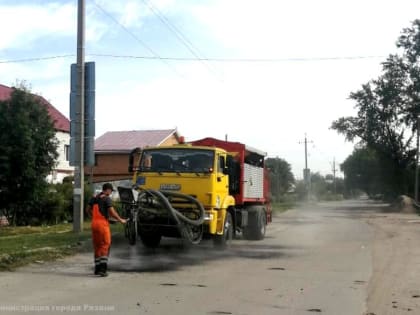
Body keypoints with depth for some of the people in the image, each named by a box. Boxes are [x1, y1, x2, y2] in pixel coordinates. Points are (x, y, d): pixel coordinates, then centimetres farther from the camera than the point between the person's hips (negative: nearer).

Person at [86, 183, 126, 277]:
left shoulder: (94, 198, 12)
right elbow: (112, 212, -14)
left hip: (94, 223, 7)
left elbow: (88, 210, 20)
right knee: (105, 246, -4)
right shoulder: (107, 199, -9)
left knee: (97, 246, 14)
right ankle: (103, 269, -14)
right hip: (103, 224, -7)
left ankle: (97, 269, 18)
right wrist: (120, 220, -2)